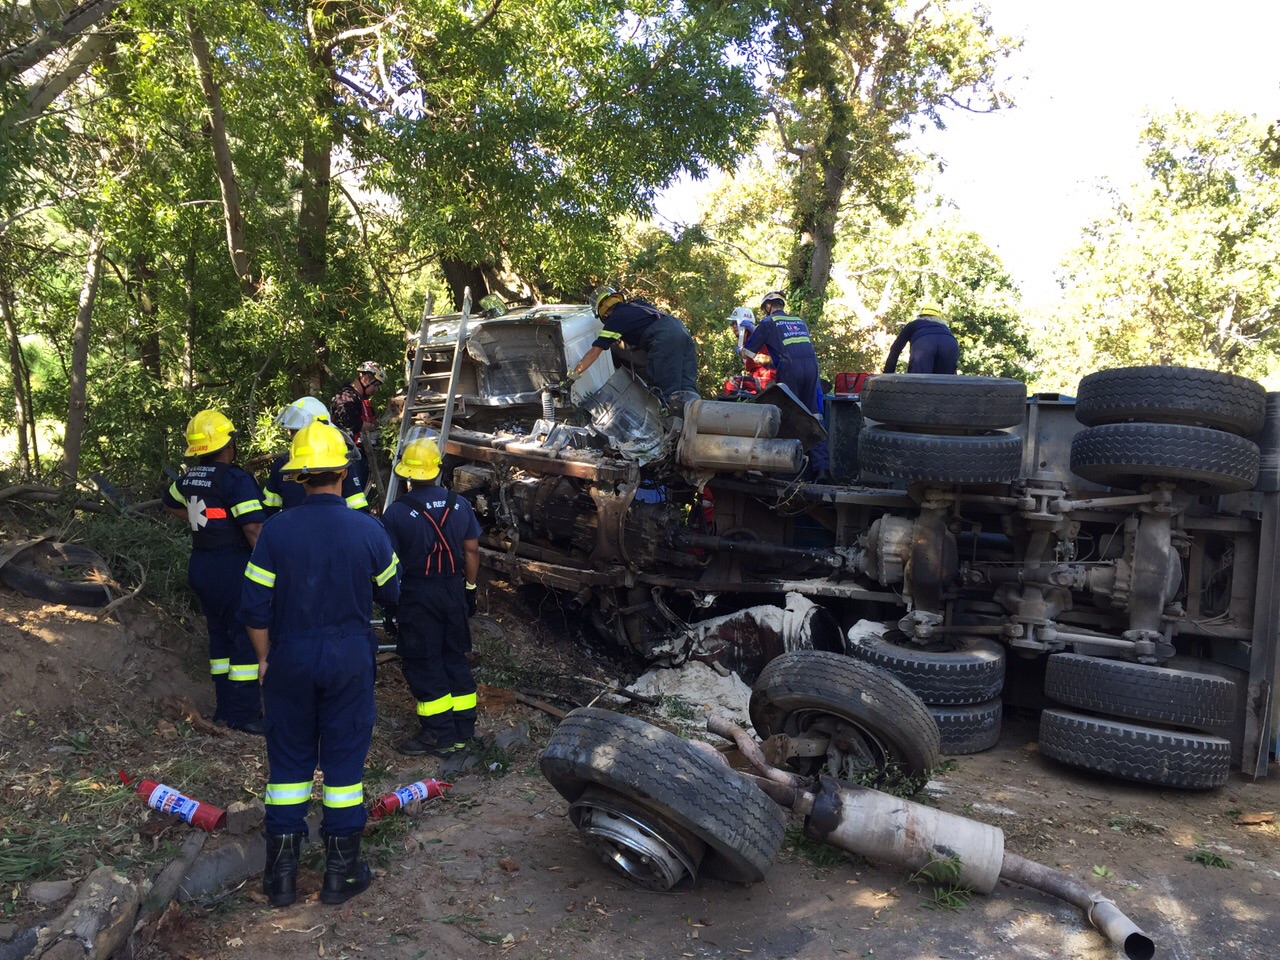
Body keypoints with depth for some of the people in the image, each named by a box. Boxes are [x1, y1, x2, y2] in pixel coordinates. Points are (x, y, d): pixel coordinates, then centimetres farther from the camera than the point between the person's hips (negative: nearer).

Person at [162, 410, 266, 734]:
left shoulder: (190, 477, 9)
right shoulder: (236, 479, -17)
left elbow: (170, 503, 29)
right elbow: (252, 528, -23)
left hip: (201, 564, 8)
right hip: (232, 567, -8)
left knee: (220, 634, 16)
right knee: (246, 637, -1)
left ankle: (225, 707, 24)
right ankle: (245, 713, 1)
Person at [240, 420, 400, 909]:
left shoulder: (275, 530, -12)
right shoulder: (369, 530, -11)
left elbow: (255, 607, -7)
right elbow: (389, 591, 4)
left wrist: (265, 658, 8)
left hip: (290, 657, 1)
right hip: (350, 658, 0)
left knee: (288, 758, 14)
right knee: (344, 758, 10)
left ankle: (281, 873, 23)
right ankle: (341, 872, 20)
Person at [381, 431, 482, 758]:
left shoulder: (396, 513, -14)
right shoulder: (460, 506, -1)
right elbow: (472, 551, 5)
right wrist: (470, 589, 15)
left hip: (416, 596, -4)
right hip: (453, 592, 5)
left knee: (424, 664, 5)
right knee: (456, 658, 14)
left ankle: (440, 734, 9)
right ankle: (464, 730, 21)